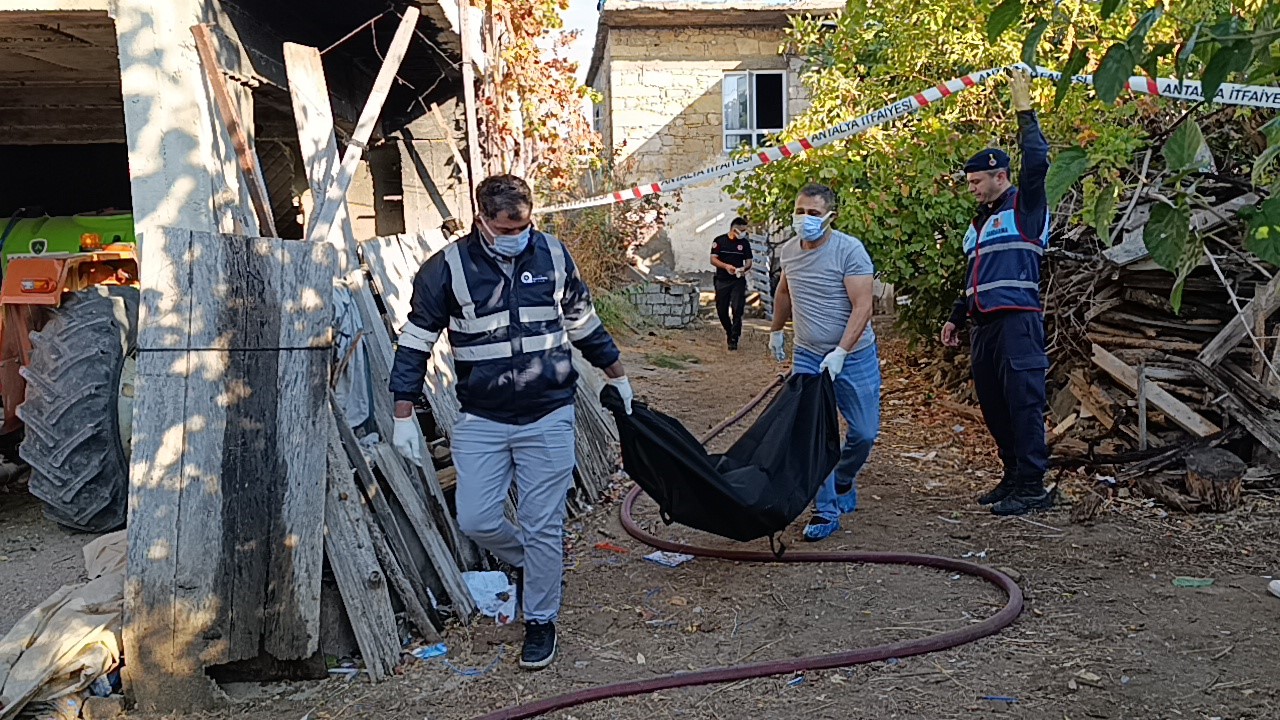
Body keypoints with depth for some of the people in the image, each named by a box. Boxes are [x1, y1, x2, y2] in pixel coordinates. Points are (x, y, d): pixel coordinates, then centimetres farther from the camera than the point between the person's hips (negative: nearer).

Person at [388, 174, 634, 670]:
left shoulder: (554, 256, -1)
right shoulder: (447, 269, -8)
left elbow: (583, 322, 14)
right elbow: (415, 343, -2)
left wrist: (616, 374, 22)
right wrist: (404, 416, -3)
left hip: (548, 416, 0)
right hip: (481, 420, 0)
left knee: (543, 526, 3)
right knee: (476, 520, -1)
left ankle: (540, 621, 22)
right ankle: (530, 565, 31)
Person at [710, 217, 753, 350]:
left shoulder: (745, 243, 7)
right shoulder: (719, 241, 2)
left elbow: (748, 262, 6)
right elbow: (713, 259, -3)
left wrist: (744, 268, -17)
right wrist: (726, 266, -20)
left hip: (738, 280, 0)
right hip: (722, 280, 0)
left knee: (737, 309, -11)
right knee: (722, 310, 5)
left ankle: (734, 339, -8)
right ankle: (729, 333, 29)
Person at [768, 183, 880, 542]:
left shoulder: (850, 250, -15)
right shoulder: (788, 250, 3)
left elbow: (862, 307, -20)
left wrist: (840, 353, -27)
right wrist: (776, 330, 30)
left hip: (854, 355, -3)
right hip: (807, 356, 3)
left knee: (864, 432, 4)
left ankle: (843, 483, 33)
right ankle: (826, 510, 4)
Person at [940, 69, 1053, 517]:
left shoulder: (1025, 208, 0)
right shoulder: (980, 222, 23)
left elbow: (1037, 163, -18)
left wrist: (1025, 113, -14)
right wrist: (956, 317, 25)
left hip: (1017, 321, -9)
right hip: (984, 324, 9)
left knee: (1023, 403, -9)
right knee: (993, 405, 11)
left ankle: (1033, 487, -6)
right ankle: (1013, 477, 21)